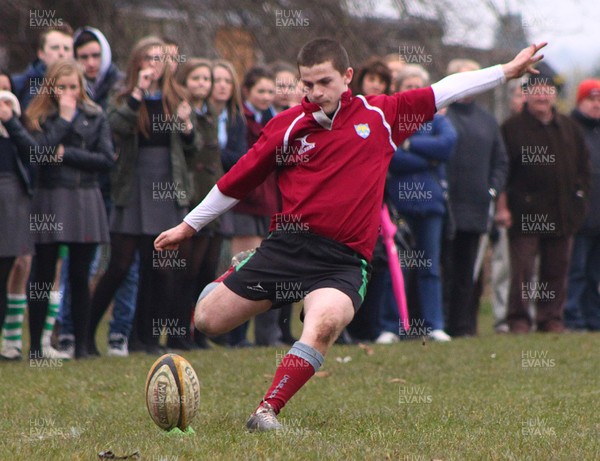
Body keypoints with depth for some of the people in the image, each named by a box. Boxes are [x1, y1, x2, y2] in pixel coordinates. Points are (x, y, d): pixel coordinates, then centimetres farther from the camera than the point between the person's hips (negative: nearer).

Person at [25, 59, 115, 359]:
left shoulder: (95, 117, 7)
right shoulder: (39, 117, 2)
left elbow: (107, 159, -2)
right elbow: (38, 152, -16)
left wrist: (67, 153, -8)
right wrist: (64, 118, -10)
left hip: (85, 202, 1)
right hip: (49, 202, -1)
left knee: (80, 277, 4)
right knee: (43, 277, 1)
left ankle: (81, 345, 9)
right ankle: (35, 345, 6)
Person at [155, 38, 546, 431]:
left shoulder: (381, 115, 7)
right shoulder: (287, 126, 6)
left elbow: (445, 90, 12)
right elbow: (237, 181, 16)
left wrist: (507, 71, 11)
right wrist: (188, 226, 22)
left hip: (345, 259, -2)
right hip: (287, 246, 2)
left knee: (324, 325, -34)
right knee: (208, 321, 0)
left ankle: (266, 413, -30)